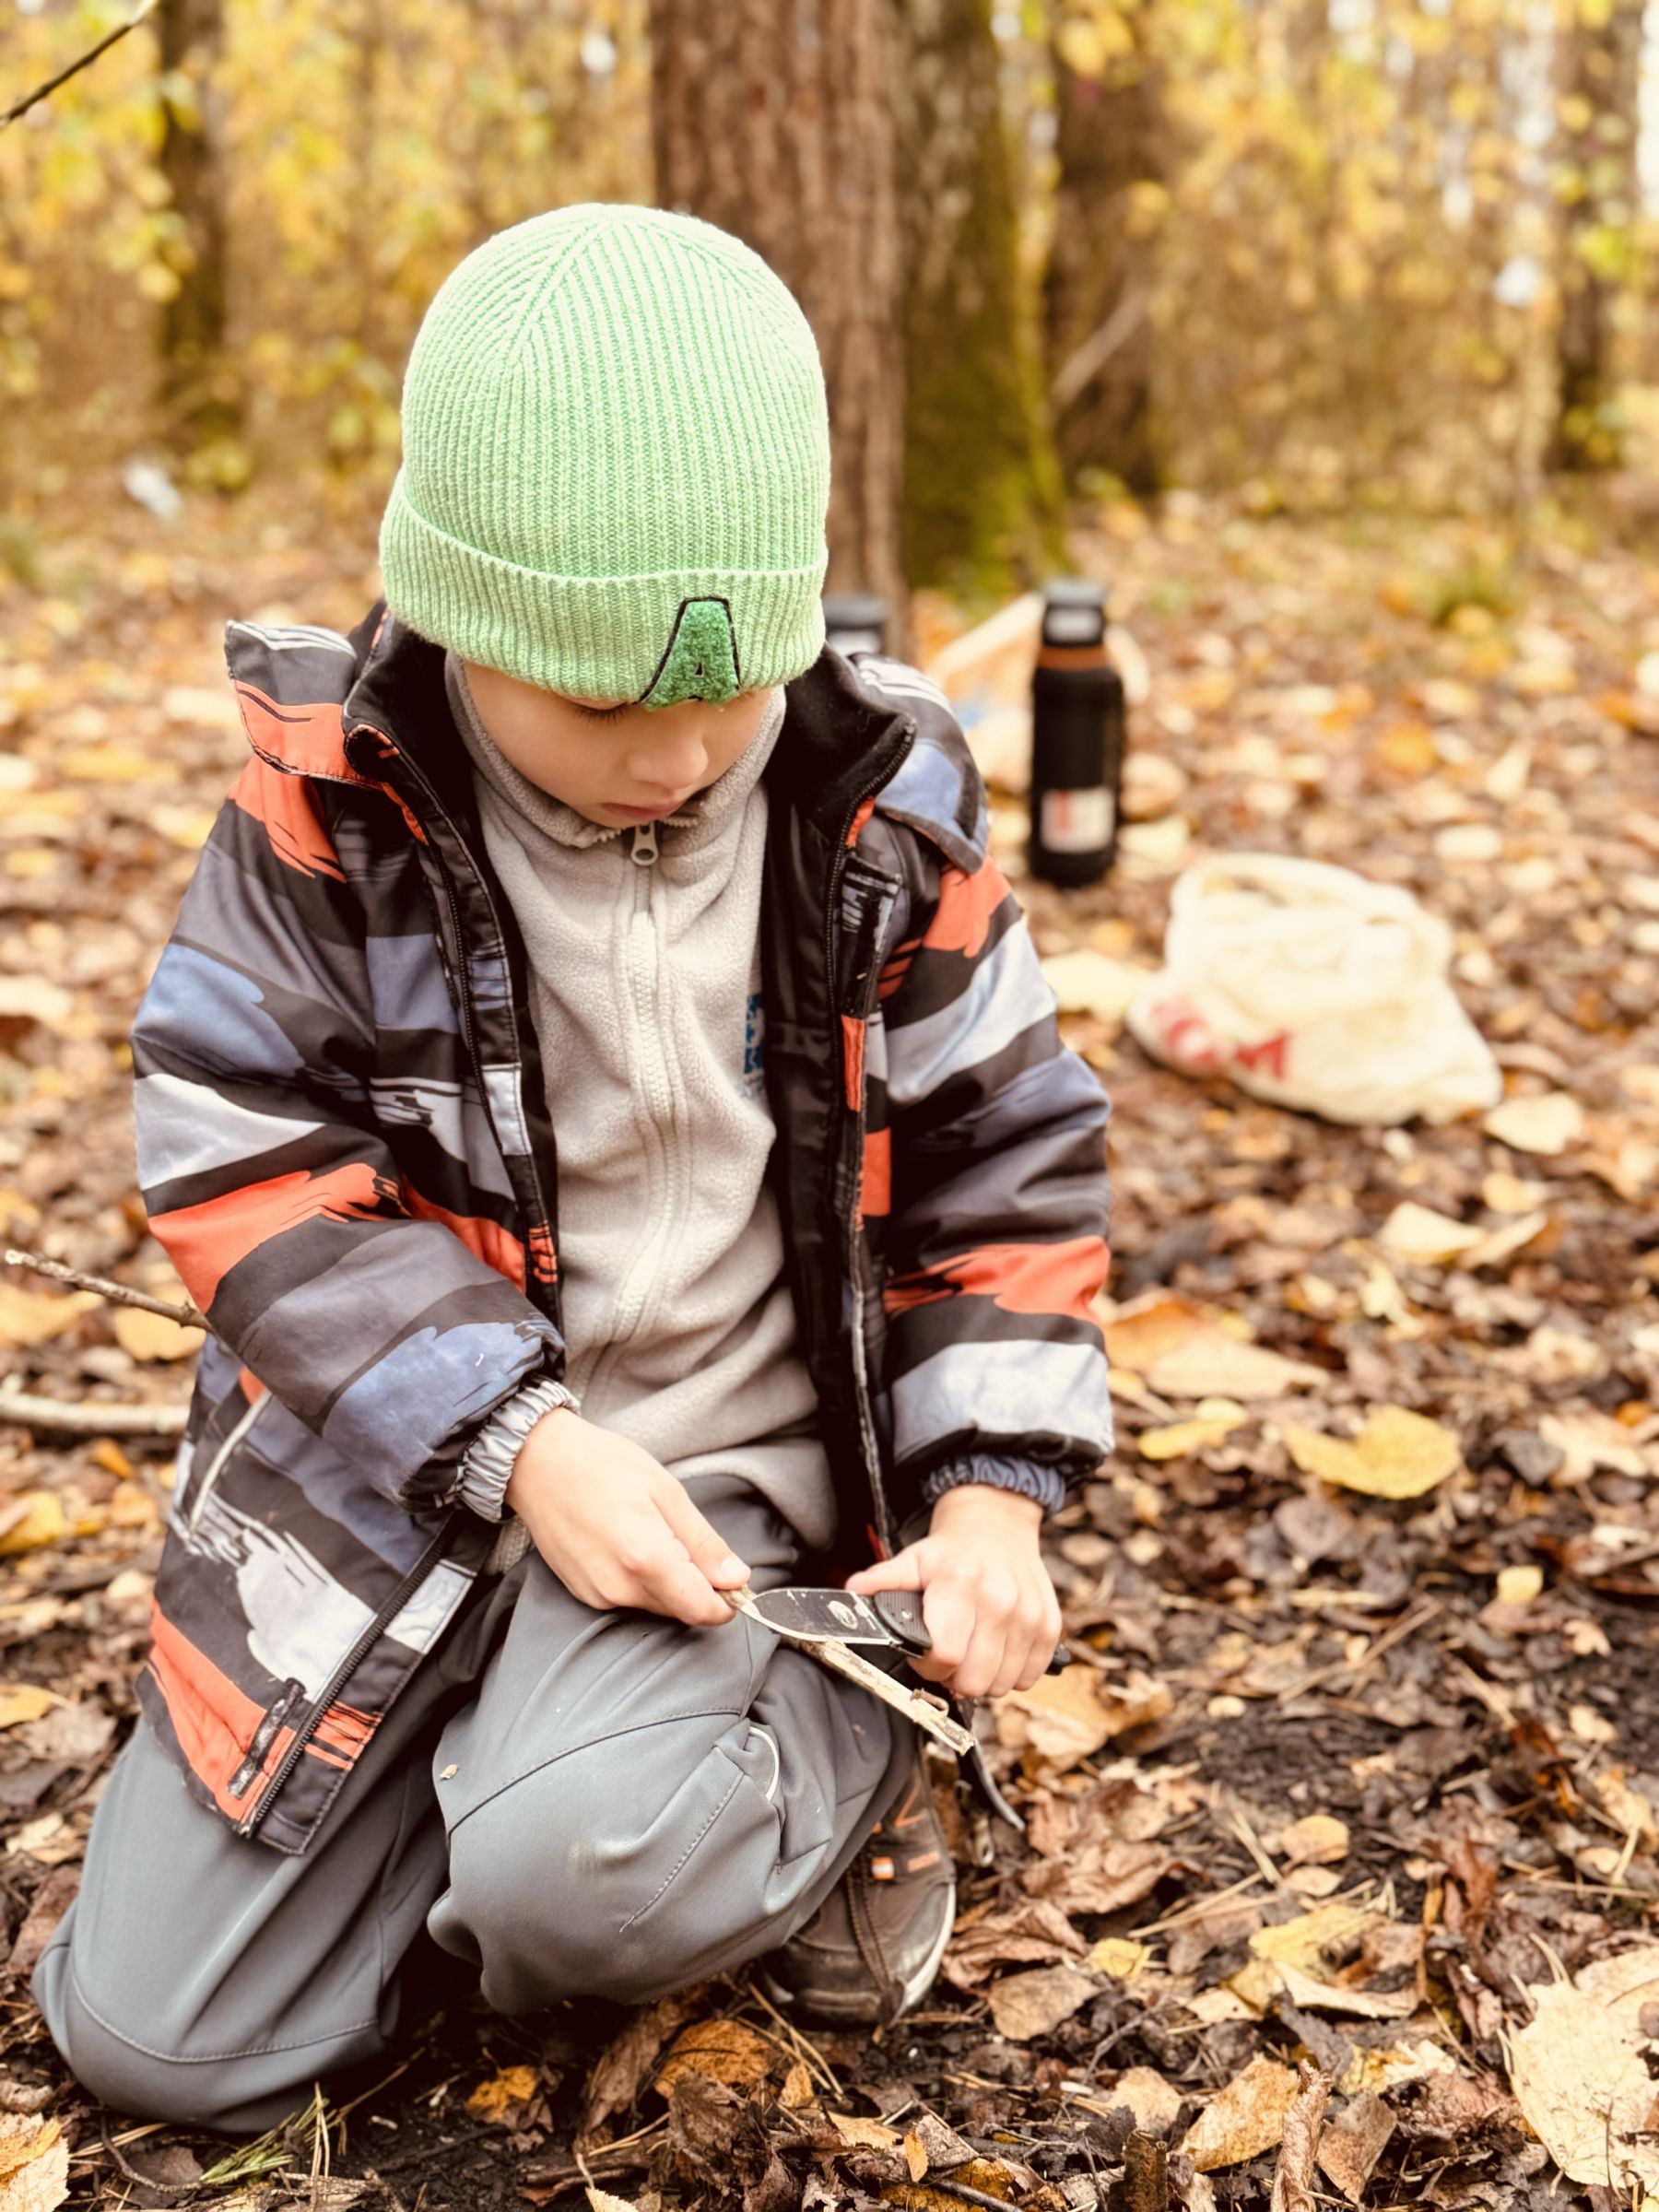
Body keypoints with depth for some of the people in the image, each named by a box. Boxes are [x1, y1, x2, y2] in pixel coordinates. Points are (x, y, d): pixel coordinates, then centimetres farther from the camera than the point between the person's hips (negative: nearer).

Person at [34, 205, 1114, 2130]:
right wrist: (514, 1449, -21)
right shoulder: (326, 807, -12)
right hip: (387, 1462, 2)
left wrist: (992, 1486, -9)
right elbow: (246, 1162, -11)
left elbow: (1004, 1161, 2)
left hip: (730, 1467, -1)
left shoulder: (878, 815, -8)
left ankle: (831, 1756, 3)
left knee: (583, 1868, -31)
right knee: (158, 2036, 2)